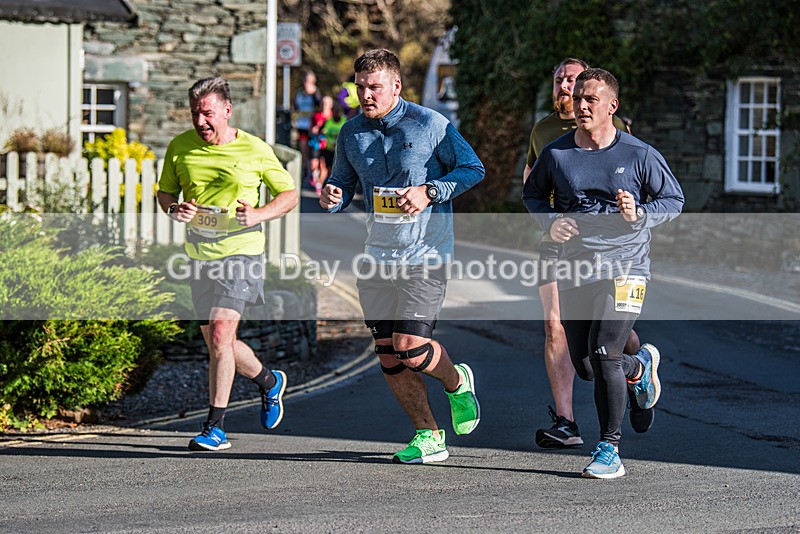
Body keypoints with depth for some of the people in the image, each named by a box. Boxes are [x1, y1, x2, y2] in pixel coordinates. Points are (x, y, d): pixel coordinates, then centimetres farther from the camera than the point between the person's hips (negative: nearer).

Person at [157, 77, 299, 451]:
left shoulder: (255, 150, -5)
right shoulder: (179, 148, 4)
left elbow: (289, 194, 3)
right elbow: (165, 193, 15)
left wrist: (258, 215, -15)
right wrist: (174, 209, -8)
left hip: (240, 251, -5)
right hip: (199, 255, 5)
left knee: (220, 334, -17)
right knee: (215, 343, 12)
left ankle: (215, 427, -10)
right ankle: (269, 381, 41)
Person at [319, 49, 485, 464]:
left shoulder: (429, 125, -8)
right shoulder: (351, 132, 7)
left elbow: (473, 168, -3)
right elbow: (344, 182, 16)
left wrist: (429, 192, -16)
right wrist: (332, 197, -8)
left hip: (425, 254, -5)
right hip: (376, 255, 6)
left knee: (410, 348, -13)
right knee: (388, 355, 4)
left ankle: (456, 382, 20)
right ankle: (428, 436, 18)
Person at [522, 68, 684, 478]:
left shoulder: (640, 155, -5)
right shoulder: (556, 153, 2)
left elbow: (674, 200, 5)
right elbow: (532, 192, 19)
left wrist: (639, 214, -14)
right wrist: (549, 221, -1)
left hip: (624, 268, -4)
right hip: (573, 271, 4)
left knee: (603, 353, -19)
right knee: (585, 367, 8)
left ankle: (609, 448, -6)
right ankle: (640, 364, 43)